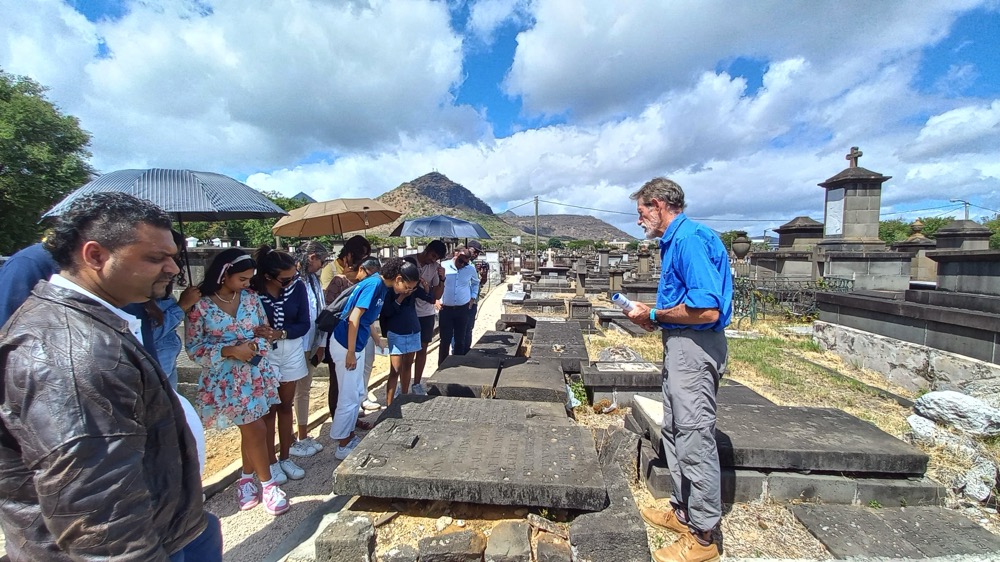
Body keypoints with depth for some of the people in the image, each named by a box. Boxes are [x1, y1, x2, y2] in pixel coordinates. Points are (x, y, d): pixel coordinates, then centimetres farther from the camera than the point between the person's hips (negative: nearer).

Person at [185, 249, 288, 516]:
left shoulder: (251, 298, 0)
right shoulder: (201, 305, -11)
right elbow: (193, 347, -9)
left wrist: (254, 345, -15)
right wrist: (230, 351, -21)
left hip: (256, 374, 4)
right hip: (226, 380, -4)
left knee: (249, 431, 15)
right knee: (256, 430, 2)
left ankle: (246, 479, 37)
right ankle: (268, 484, 21)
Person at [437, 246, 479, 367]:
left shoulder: (471, 268, -1)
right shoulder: (443, 266, -8)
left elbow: (475, 282, 20)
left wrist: (473, 297, 12)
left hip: (463, 309, 2)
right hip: (446, 308, -2)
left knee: (460, 340, 9)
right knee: (445, 340, 2)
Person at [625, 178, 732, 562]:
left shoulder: (690, 239, -18)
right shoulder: (674, 241, 14)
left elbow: (707, 310, -26)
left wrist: (655, 316, -15)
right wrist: (654, 316, 7)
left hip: (695, 348, -11)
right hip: (679, 346, 11)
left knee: (695, 440, 0)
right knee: (675, 433, 19)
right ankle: (683, 511, 35)